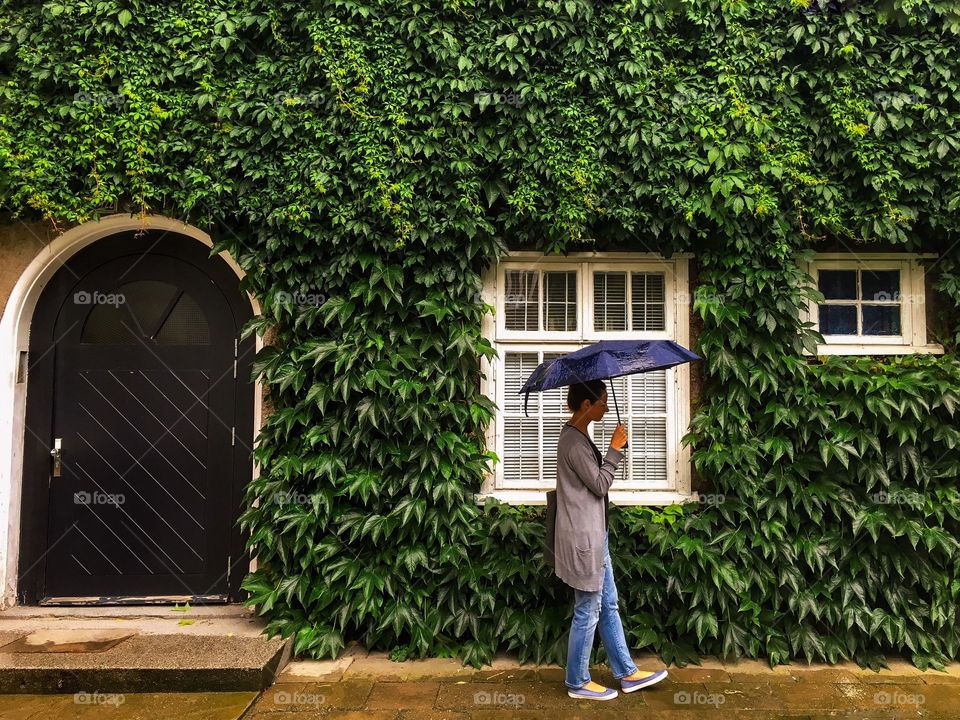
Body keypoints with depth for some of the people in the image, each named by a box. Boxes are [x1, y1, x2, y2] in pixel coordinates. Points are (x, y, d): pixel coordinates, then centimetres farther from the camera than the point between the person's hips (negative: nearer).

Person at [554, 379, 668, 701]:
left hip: (594, 533, 10)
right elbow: (600, 484, -18)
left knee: (608, 606, 17)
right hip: (582, 536, -10)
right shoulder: (573, 441, -21)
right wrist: (615, 449, -12)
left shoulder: (578, 435, 11)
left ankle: (627, 673, 28)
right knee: (588, 611, 3)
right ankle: (577, 682, 18)